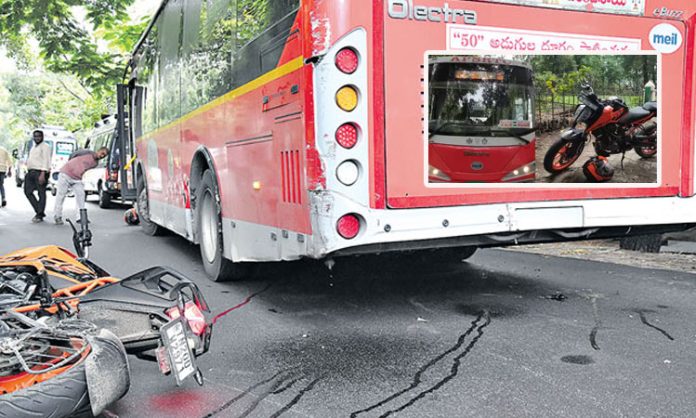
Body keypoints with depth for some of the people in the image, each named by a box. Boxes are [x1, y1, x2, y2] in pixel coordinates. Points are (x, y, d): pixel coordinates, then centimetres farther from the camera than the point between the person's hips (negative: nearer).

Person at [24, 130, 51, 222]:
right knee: (28, 192, 5)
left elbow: (46, 161, -14)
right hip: (31, 172, 9)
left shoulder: (45, 146, -4)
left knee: (41, 193, -5)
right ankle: (39, 211, 12)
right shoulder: (34, 147, 24)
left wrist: (42, 174, -22)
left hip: (40, 172, -9)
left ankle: (40, 215, -3)